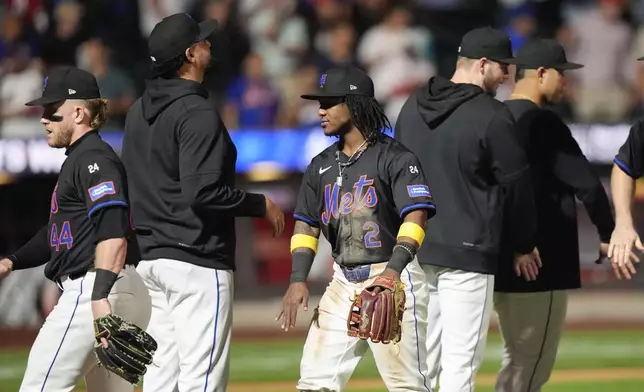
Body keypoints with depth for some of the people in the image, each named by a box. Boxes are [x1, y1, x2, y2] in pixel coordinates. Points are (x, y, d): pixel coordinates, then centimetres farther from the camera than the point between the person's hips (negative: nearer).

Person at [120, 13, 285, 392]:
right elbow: (203, 193, -21)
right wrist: (261, 204, -9)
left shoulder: (139, 111, 13)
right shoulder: (198, 113, -14)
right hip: (198, 261, -9)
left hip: (153, 257, 9)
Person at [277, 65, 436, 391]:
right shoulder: (322, 165, 13)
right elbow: (306, 224, 13)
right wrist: (298, 279, -1)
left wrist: (393, 270, -31)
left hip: (393, 279, -7)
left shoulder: (393, 157, -8)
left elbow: (415, 217, -18)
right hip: (343, 283, 7)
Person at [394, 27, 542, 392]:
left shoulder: (413, 106, 9)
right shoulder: (493, 116, -12)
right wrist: (524, 245, 9)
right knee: (460, 361, -4)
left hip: (413, 249, 7)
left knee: (421, 357, 13)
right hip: (466, 252, -7)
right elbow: (517, 183, -5)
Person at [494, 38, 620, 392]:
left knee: (516, 361, 16)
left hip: (499, 260, 8)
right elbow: (586, 183, -16)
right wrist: (607, 235, -3)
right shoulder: (543, 123, -14)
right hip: (542, 265, -8)